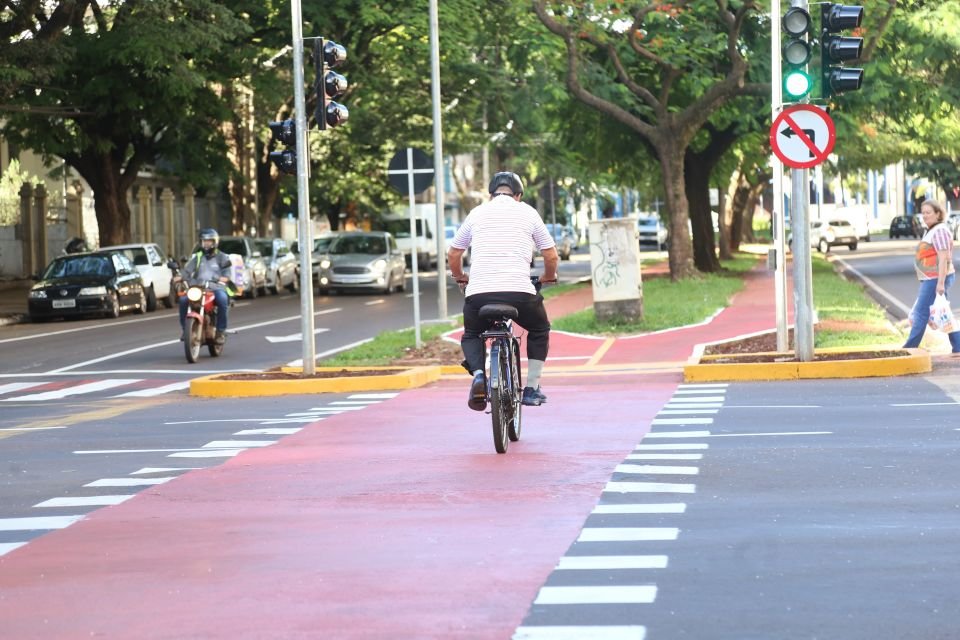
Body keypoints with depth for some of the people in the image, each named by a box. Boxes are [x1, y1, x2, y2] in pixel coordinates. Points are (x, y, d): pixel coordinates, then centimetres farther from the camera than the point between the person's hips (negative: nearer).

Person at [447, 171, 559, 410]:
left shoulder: (477, 213, 16)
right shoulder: (528, 212, 13)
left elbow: (453, 254, 24)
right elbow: (552, 256, 14)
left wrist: (460, 277, 43)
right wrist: (548, 276, 35)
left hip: (478, 293, 1)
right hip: (519, 291, -1)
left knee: (471, 336, 27)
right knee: (539, 330, 29)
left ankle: (478, 374, -4)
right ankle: (532, 389, 22)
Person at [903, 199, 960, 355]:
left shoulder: (939, 231, -15)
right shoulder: (931, 230, 17)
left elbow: (943, 258, -21)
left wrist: (940, 283, -25)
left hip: (936, 279, -10)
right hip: (931, 279, 10)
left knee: (921, 313, -6)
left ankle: (909, 348, -3)